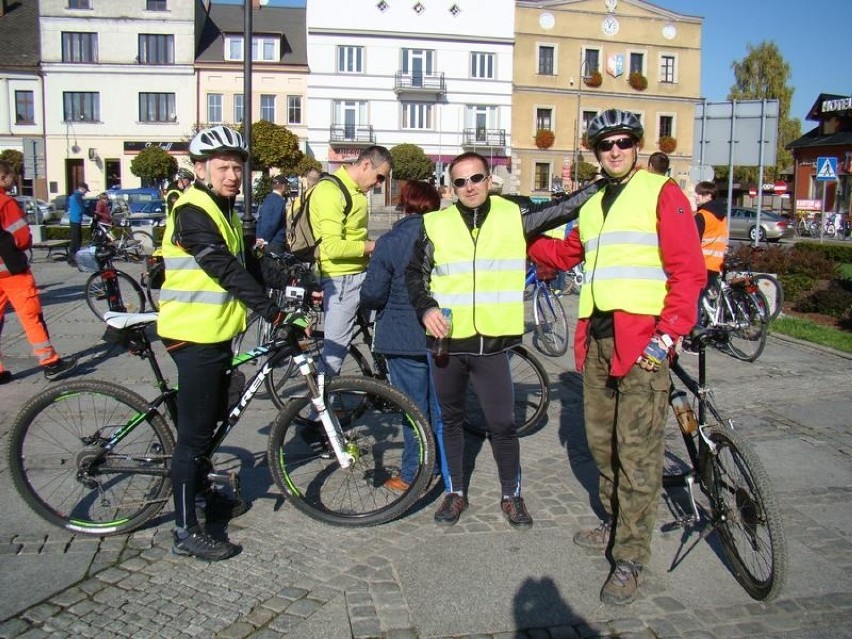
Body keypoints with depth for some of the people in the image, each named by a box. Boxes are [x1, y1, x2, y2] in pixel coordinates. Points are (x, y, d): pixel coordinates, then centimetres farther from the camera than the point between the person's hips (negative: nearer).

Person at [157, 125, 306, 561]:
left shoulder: (222, 210, 15)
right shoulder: (192, 212, -17)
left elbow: (249, 262, 14)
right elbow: (228, 272, -25)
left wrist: (294, 283, 4)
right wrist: (272, 312, -27)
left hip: (216, 332, 10)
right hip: (195, 335, -10)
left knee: (211, 420, 21)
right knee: (194, 432, -4)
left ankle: (204, 496, 39)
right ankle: (186, 531, 6)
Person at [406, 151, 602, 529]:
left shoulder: (513, 217, 1)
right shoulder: (436, 224, 2)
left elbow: (561, 210, 8)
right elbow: (415, 273, 9)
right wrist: (425, 308, -7)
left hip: (492, 343, -1)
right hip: (446, 342, 1)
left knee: (503, 424, 2)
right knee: (450, 419, 14)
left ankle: (511, 495, 24)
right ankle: (454, 492, 31)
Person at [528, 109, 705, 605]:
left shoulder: (662, 193, -1)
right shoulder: (592, 206, 21)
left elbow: (688, 270, -8)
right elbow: (563, 253, 32)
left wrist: (668, 334, -16)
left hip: (644, 337, -7)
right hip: (597, 337, 7)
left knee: (637, 449, -6)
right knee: (601, 439, 14)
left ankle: (631, 559, 2)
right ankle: (617, 524, 32)